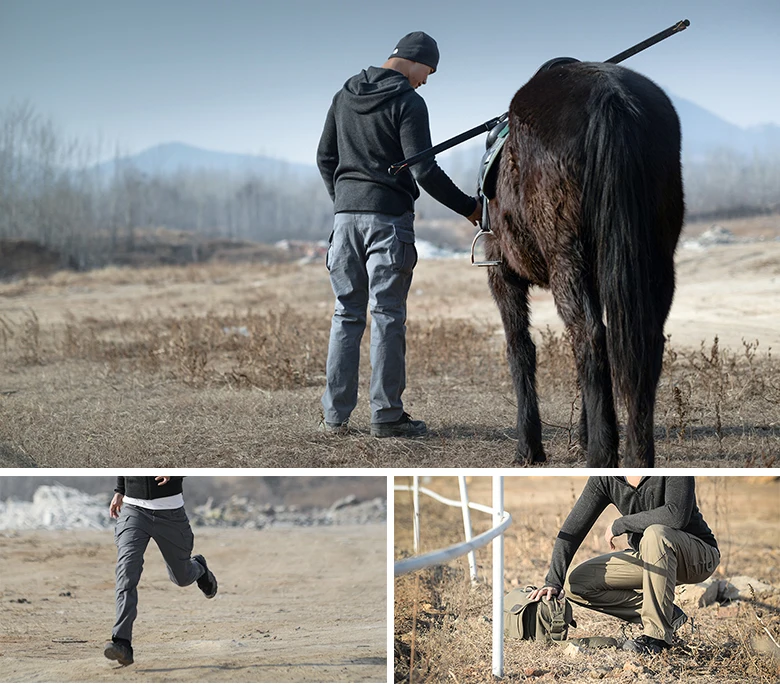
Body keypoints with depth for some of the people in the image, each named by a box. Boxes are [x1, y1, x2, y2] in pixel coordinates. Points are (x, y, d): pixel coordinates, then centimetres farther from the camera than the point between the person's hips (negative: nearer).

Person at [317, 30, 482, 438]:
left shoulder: (345, 95, 12)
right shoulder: (407, 101, -9)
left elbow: (325, 157, 17)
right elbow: (425, 171, -14)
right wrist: (469, 208, -6)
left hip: (346, 215, 6)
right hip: (389, 218, -6)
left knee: (346, 314, 10)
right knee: (387, 316, -2)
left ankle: (335, 415, 9)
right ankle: (386, 417, 0)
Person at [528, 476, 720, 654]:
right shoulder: (605, 478, -7)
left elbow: (677, 515, -38)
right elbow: (573, 528, -9)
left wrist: (619, 525, -25)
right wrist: (553, 582, -20)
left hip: (699, 555, -6)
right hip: (648, 556, 6)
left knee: (655, 534, -38)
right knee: (576, 583, -7)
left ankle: (657, 634, -28)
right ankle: (667, 614, -5)